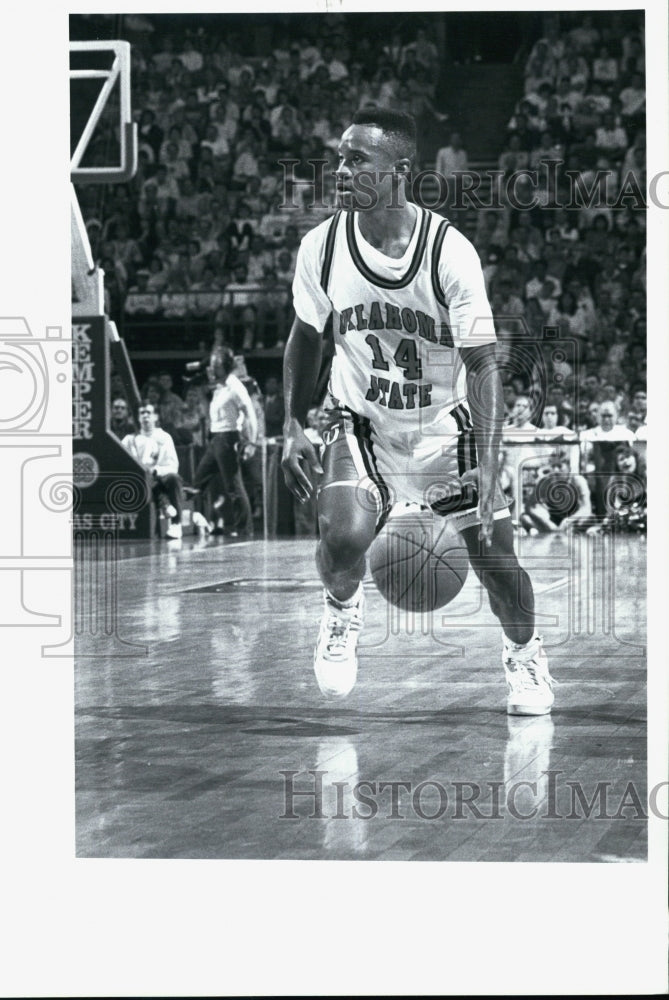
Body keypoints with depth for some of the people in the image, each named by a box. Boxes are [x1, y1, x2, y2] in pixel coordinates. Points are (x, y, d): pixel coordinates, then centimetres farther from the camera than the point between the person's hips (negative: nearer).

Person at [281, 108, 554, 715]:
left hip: (446, 425, -1)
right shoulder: (323, 247, -15)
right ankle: (342, 609, 9)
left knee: (495, 560, 1)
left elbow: (482, 365, -20)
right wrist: (294, 426, -2)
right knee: (345, 534, -26)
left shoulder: (450, 253, -24)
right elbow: (307, 336, 4)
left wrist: (487, 470, -29)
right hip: (361, 421, 1)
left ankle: (525, 654, 32)